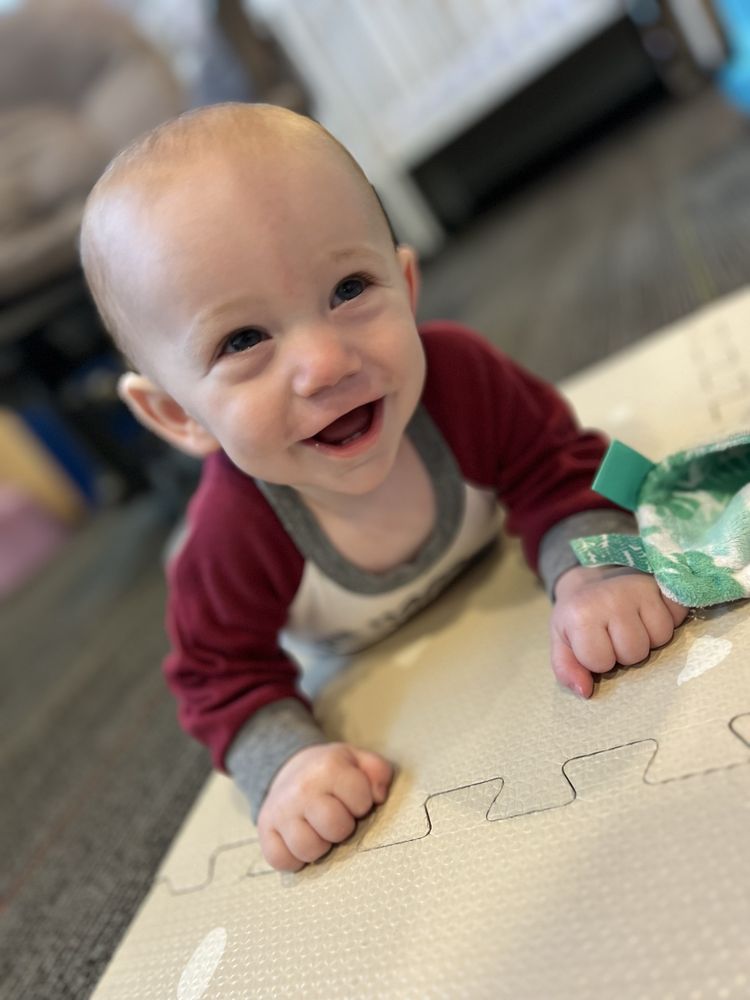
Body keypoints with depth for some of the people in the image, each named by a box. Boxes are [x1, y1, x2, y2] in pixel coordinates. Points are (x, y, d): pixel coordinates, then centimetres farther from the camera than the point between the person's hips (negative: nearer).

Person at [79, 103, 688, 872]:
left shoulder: (458, 375, -37)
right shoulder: (234, 538, -41)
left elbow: (558, 469, -25)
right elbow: (223, 674, -24)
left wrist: (591, 573, -44)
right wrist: (284, 763, -42)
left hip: (489, 587, 2)